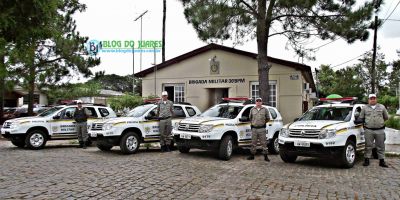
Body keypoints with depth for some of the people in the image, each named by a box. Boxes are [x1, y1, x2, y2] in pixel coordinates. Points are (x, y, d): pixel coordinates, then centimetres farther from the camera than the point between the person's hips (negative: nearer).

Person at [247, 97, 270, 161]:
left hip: (262, 129, -2)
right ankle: (252, 155, 17)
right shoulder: (252, 110, 9)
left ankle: (265, 156, 6)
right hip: (254, 128, 2)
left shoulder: (265, 109, 3)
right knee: (253, 143, 8)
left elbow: (268, 118, 10)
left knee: (264, 143, -1)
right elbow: (250, 118, 21)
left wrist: (263, 122, 8)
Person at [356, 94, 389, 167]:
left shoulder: (382, 107, 11)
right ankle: (366, 160, 9)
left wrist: (380, 121, 13)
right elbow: (360, 118, 11)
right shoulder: (365, 108, 10)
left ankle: (382, 161, 14)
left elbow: (386, 117, 19)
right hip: (368, 130, -1)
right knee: (368, 146, 2)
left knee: (381, 147, 5)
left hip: (380, 130, 1)